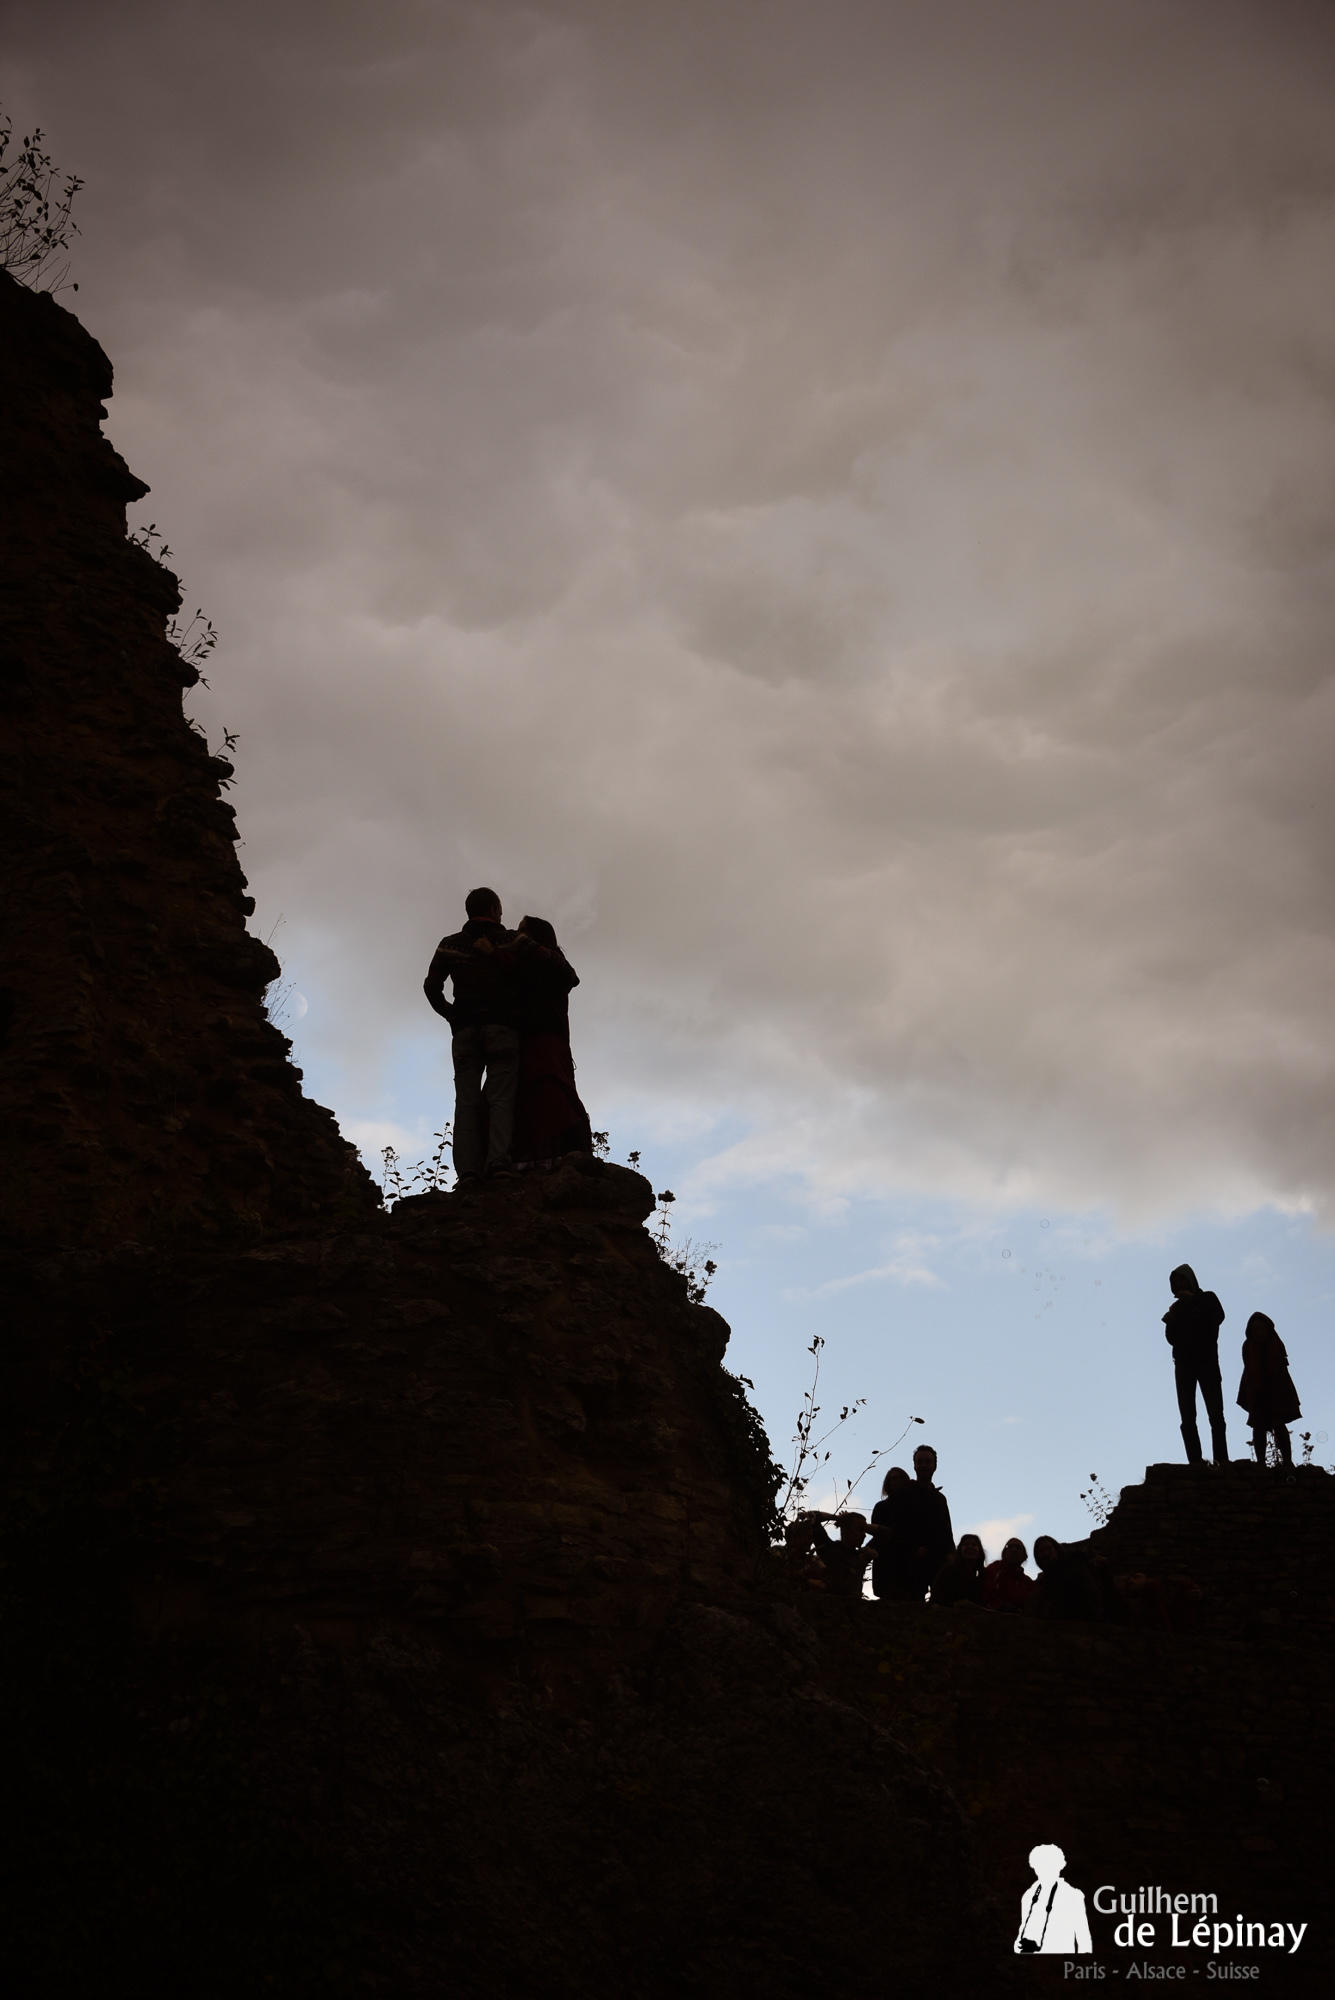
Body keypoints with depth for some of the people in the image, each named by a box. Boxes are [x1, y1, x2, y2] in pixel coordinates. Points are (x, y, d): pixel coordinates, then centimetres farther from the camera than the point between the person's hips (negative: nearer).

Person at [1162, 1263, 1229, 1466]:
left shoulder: (1208, 1299, 11)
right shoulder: (1177, 1306, 19)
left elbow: (1218, 1317, -10)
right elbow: (1171, 1338, 14)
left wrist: (1192, 1300, -7)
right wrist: (1170, 1321, -4)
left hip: (1206, 1360, -3)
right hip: (1183, 1363, 3)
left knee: (1215, 1413, -12)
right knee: (1187, 1417, -8)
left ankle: (1221, 1459, -17)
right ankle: (1195, 1460, -12)